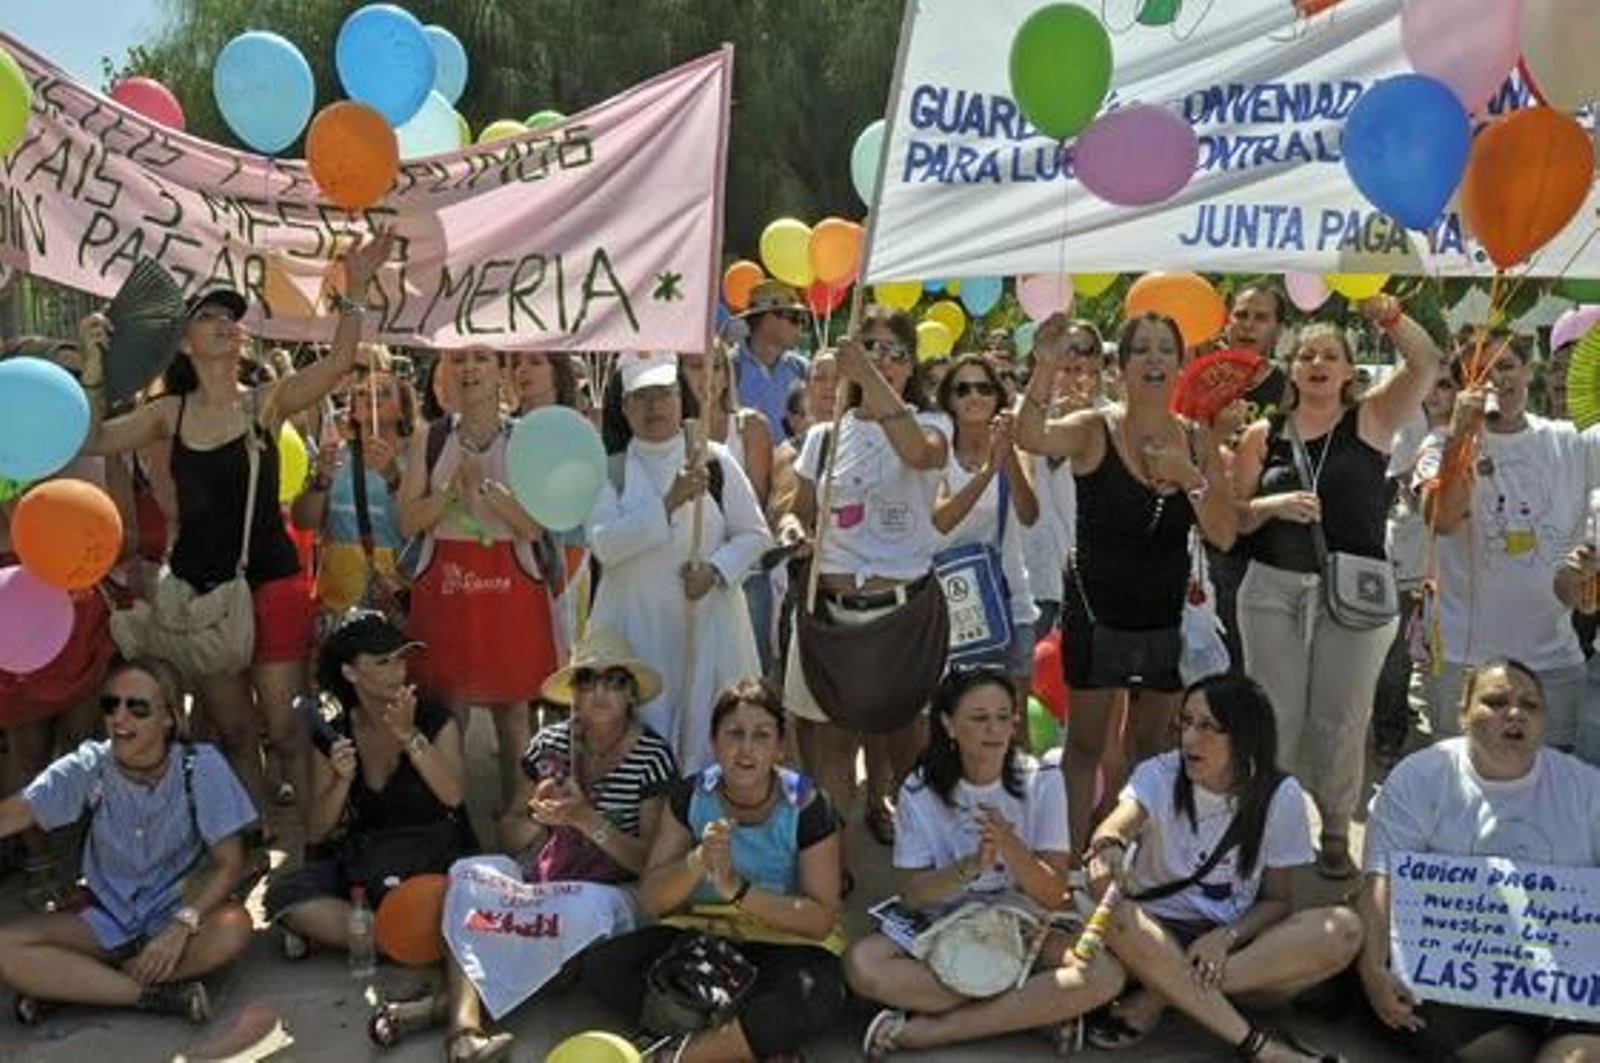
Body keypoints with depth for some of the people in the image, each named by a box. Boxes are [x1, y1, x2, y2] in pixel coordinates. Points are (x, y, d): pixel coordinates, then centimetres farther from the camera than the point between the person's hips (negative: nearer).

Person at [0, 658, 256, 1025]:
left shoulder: (200, 766, -17)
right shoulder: (88, 766, -11)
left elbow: (229, 863, -15)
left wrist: (183, 924, -28)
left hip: (179, 909, -1)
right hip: (107, 918, 1)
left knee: (233, 928, -34)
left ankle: (65, 983, -18)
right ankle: (155, 994, -21)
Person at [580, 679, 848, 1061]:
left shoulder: (806, 806, -14)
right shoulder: (690, 795, -5)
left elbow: (821, 920, -16)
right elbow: (651, 900, -7)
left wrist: (737, 890, -28)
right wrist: (699, 861, -28)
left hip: (786, 940, -4)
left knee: (818, 998, -36)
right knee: (600, 966, -19)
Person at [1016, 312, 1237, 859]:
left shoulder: (1197, 440, 1)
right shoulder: (1095, 430, -10)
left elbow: (1224, 535, -4)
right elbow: (1030, 437, -31)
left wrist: (1189, 476, -18)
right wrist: (1046, 371, -45)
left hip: (1167, 614, 4)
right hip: (1098, 610, -4)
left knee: (1150, 744, 17)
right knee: (1087, 742, 6)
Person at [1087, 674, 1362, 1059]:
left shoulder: (1280, 795, -3)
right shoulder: (1159, 775, -7)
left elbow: (1277, 899, 2)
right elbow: (1120, 822, -29)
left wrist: (1226, 937, -18)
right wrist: (1108, 846, -54)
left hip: (1234, 938, 2)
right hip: (1158, 934, -2)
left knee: (1344, 929, -25)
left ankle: (1154, 998, -26)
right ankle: (1254, 1044, -30)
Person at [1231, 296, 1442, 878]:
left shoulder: (1370, 420, 2)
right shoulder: (1263, 434, 5)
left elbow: (1426, 363, -12)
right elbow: (1232, 516, 6)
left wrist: (1389, 317, -28)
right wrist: (1274, 506, -14)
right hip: (1272, 590, 1)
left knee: (1340, 719, 6)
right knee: (1275, 715, 7)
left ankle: (1336, 832, 21)